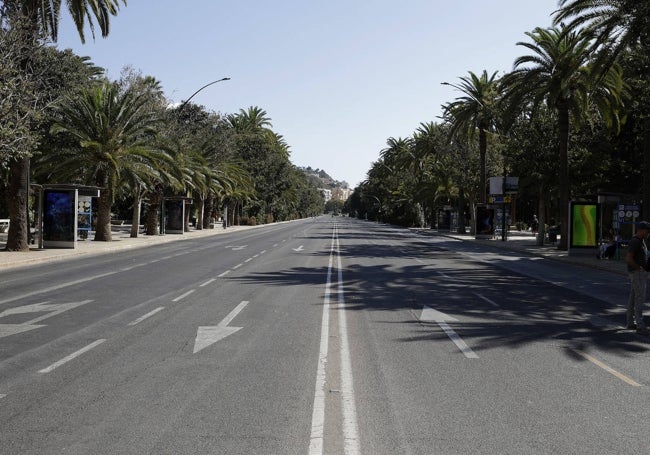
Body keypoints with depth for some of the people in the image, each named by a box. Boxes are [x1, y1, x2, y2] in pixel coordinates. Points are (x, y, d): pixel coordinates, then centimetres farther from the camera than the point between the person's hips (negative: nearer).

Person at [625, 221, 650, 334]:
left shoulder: (641, 240, 14)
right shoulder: (635, 242, -19)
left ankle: (630, 322, 18)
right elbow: (628, 259, -28)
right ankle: (640, 326, -13)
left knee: (633, 297, 12)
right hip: (637, 273, -10)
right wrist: (639, 267, -17)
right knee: (640, 298, -12)